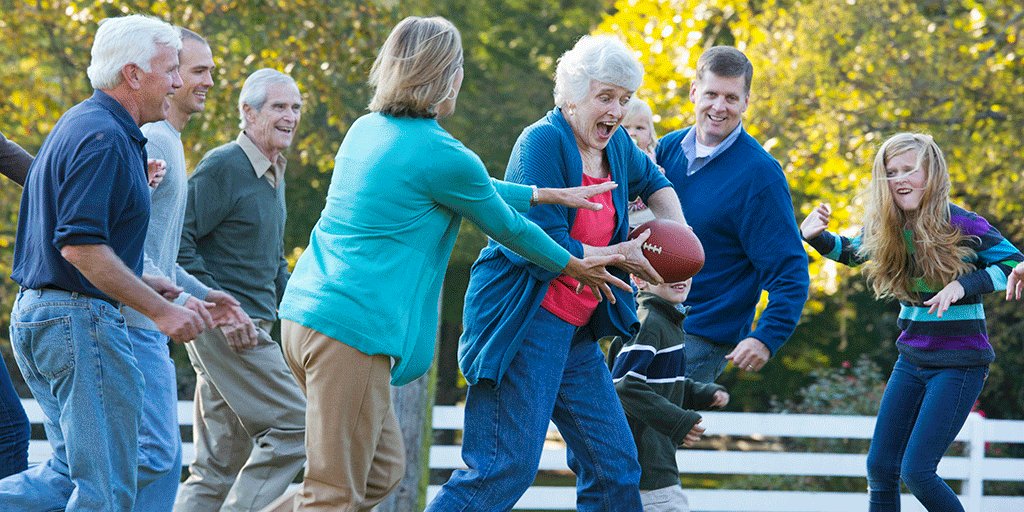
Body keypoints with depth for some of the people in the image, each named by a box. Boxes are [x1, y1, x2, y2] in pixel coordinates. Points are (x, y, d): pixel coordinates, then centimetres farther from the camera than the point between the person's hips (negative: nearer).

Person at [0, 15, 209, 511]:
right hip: (80, 319, -10)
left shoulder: (78, 125, 16)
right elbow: (80, 246, -24)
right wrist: (159, 309, -21)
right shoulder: (105, 139, -16)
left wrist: (138, 282, 22)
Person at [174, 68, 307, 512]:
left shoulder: (274, 175, 18)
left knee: (219, 468, 8)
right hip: (225, 325, -9)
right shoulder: (223, 166, -11)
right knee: (292, 426, -14)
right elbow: (176, 239, -17)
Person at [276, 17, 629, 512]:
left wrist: (551, 194, 31)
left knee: (382, 470, 17)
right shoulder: (442, 155, -11)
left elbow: (477, 190, 26)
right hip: (353, 327, -9)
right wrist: (575, 267, 22)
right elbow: (507, 227, 5)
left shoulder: (366, 131, 14)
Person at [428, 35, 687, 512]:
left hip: (575, 330, 9)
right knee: (506, 467, -14)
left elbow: (654, 183, 34)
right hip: (524, 325, -9)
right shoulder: (542, 143, -13)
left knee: (615, 466, 6)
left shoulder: (616, 146, 10)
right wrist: (618, 257, -11)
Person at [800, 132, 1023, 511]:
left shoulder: (963, 226, -16)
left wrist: (963, 286, -27)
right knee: (880, 468, 6)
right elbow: (848, 251, 20)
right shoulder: (886, 229, 0)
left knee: (916, 471, -12)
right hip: (912, 361, 6)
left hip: (959, 365, -6)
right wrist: (815, 235, -2)